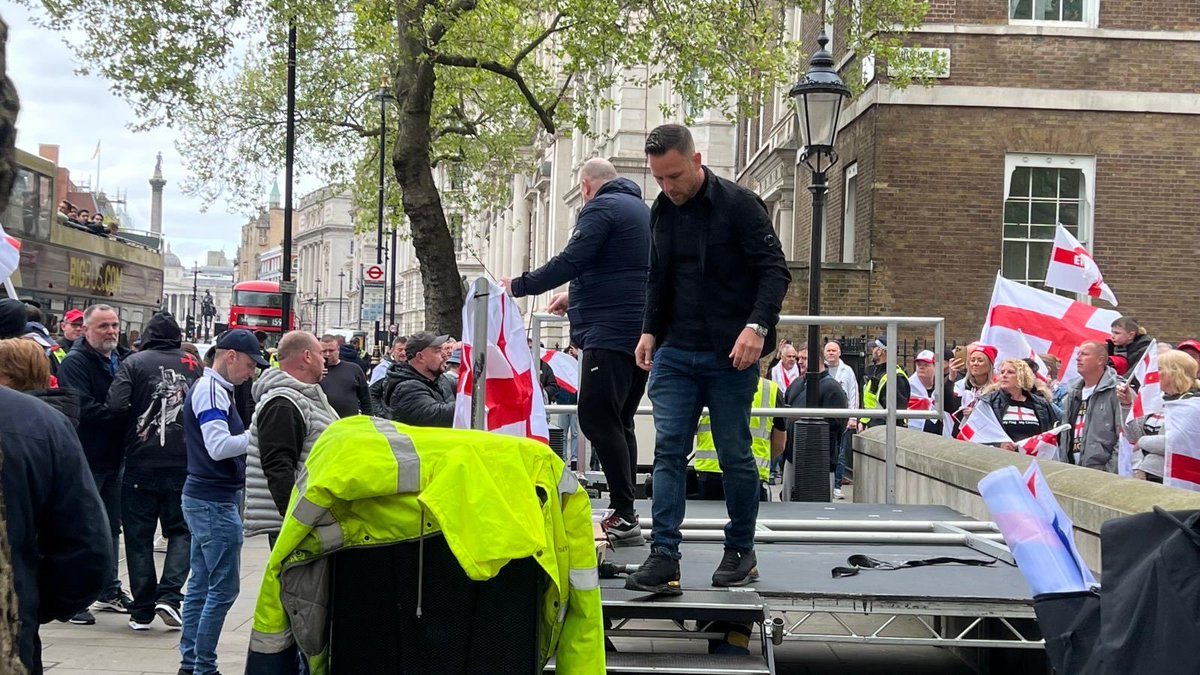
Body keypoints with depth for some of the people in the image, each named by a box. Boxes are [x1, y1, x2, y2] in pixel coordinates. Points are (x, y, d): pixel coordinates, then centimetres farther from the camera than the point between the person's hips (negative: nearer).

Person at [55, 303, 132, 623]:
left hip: (114, 458, 8)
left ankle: (109, 591, 27)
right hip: (86, 460, -7)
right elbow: (83, 409, -23)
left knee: (111, 527, 16)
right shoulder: (75, 363, -11)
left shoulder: (123, 360, 11)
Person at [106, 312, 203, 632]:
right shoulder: (193, 365, 3)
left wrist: (135, 420, 4)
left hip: (141, 464, -1)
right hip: (184, 464, 1)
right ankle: (169, 595, -3)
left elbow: (116, 406, -16)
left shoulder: (133, 363, -4)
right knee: (181, 531, 14)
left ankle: (142, 610, 8)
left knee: (139, 535, 8)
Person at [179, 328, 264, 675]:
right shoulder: (211, 390, -16)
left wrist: (251, 437, 6)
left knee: (201, 586, 14)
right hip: (215, 502, -11)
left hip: (205, 499, 11)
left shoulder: (210, 388, 16)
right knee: (223, 589, -6)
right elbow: (219, 446, -25)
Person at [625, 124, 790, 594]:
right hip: (675, 353, 5)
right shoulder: (662, 211, 10)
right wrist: (649, 330, 10)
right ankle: (664, 556, -5)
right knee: (669, 451, -4)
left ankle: (741, 551, 20)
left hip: (730, 356, -5)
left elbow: (775, 271, -10)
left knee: (735, 455, 5)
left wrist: (757, 326, -23)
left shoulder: (738, 204, -9)